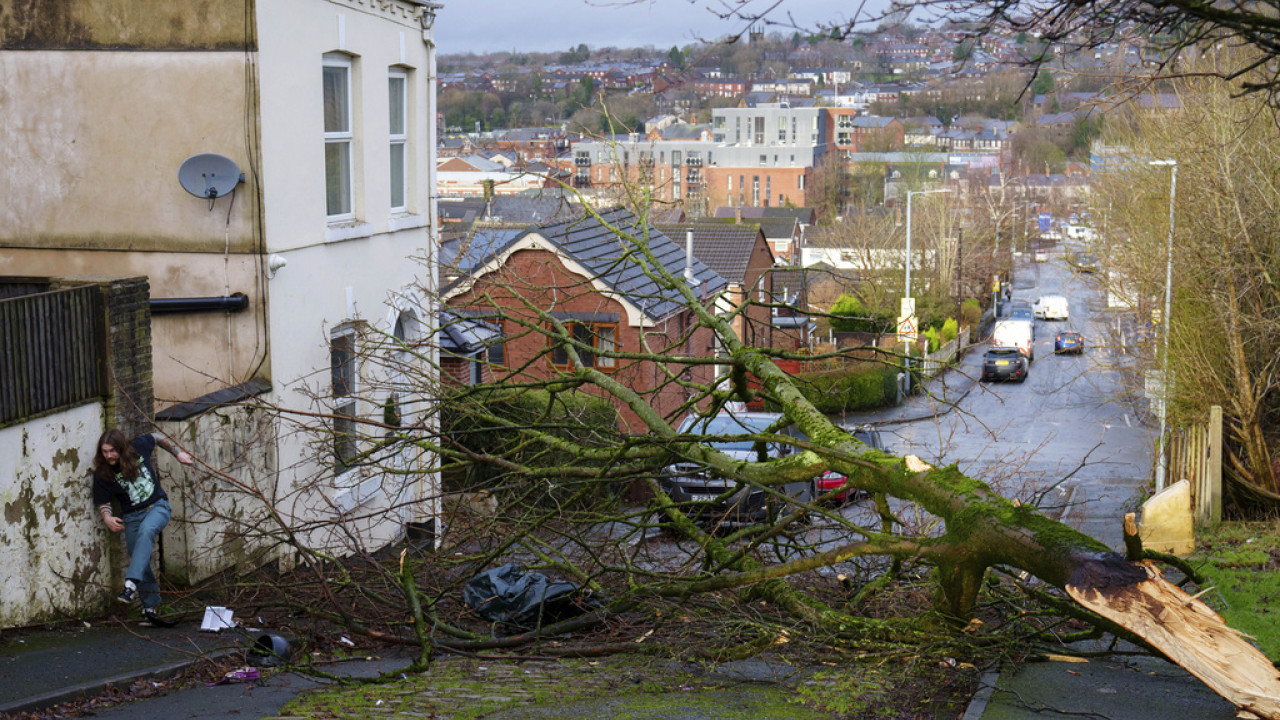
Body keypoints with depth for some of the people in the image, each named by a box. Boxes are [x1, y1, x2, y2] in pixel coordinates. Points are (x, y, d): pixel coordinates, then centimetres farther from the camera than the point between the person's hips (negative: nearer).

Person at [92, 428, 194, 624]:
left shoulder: (139, 446, -8)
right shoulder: (102, 474, -8)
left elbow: (157, 438, 13)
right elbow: (103, 503, -1)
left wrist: (178, 454, 16)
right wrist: (107, 518, -22)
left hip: (157, 507, -2)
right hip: (132, 516, 2)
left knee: (146, 531, -34)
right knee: (141, 562, 0)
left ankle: (131, 584, -45)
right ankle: (150, 608, 16)